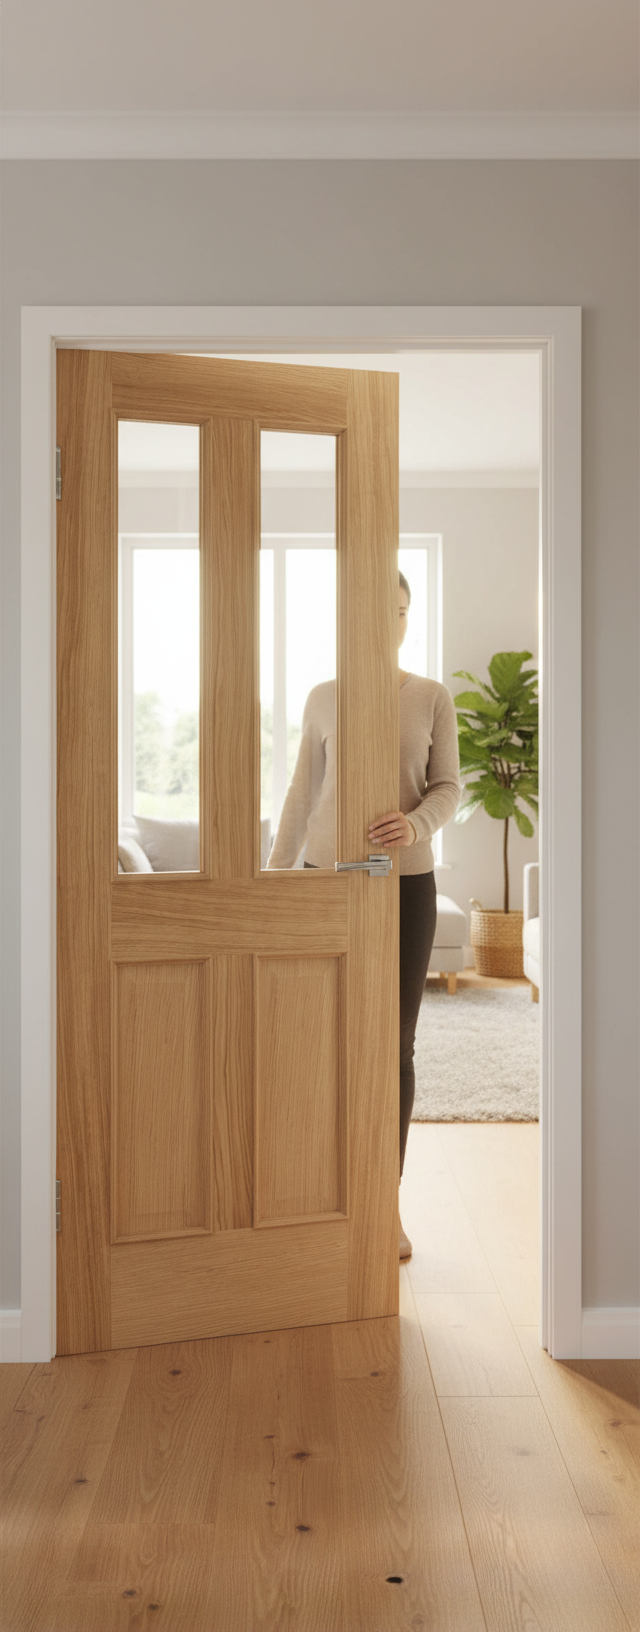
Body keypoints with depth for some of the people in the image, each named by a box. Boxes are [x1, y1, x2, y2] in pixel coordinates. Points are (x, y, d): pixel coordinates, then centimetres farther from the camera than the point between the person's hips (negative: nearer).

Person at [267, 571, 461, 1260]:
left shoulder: (433, 698, 4)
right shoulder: (322, 698, 5)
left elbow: (449, 786, 0)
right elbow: (302, 794, 8)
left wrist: (417, 823, -23)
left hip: (407, 882, 0)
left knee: (395, 1046, 5)